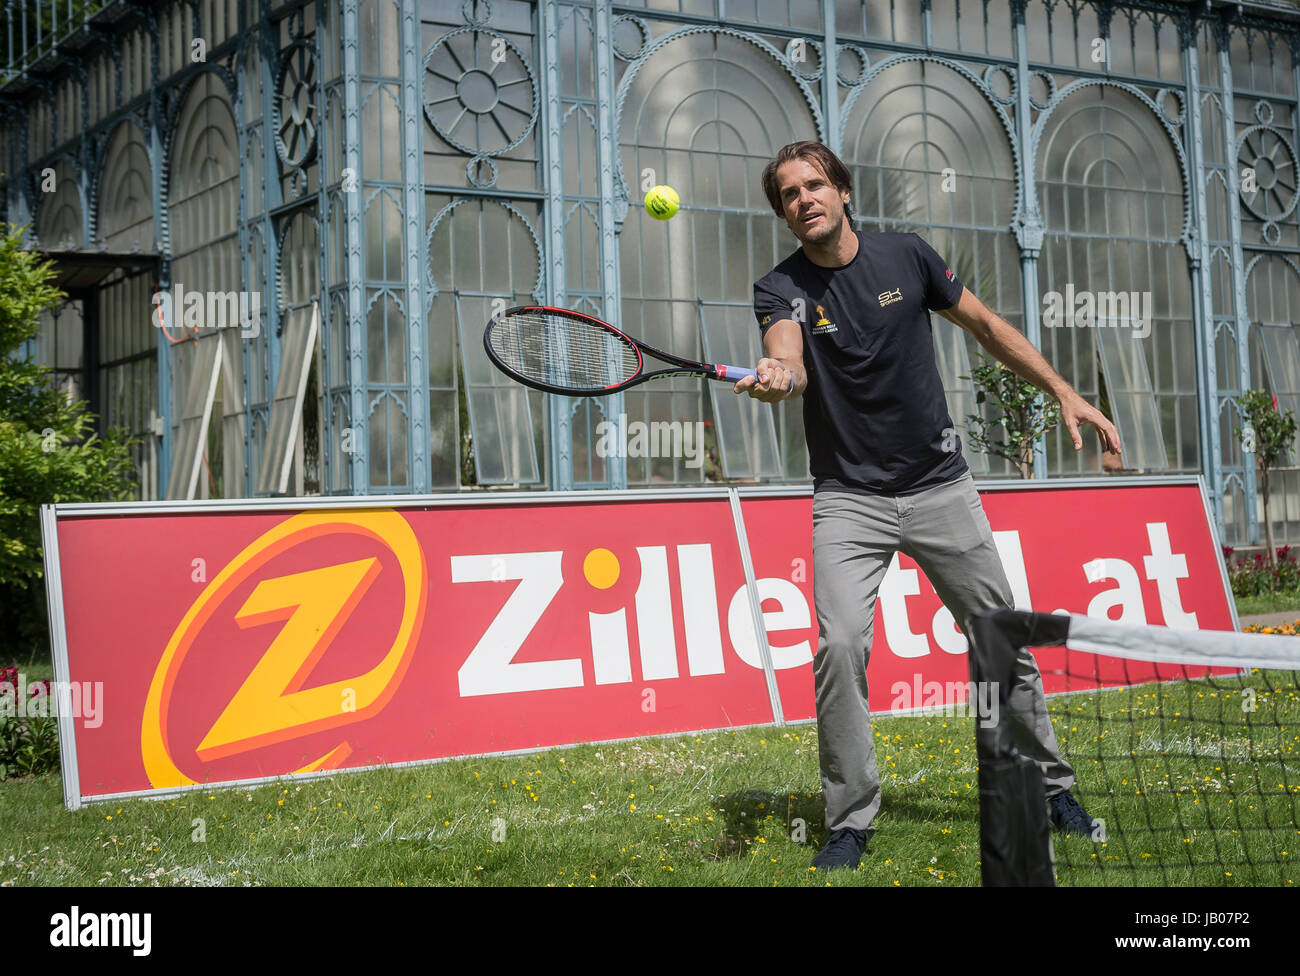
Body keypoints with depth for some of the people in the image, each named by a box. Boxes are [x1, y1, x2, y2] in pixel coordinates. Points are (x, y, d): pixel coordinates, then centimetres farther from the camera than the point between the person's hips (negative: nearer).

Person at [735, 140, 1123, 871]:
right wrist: (775, 378, -51)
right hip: (849, 500, -2)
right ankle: (851, 820, -4)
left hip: (940, 488, 2)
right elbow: (790, 361, -27)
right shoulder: (782, 289, -6)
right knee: (840, 646, -19)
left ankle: (1051, 784, 29)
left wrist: (1064, 391, 6)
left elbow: (986, 325, 11)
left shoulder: (907, 257, -1)